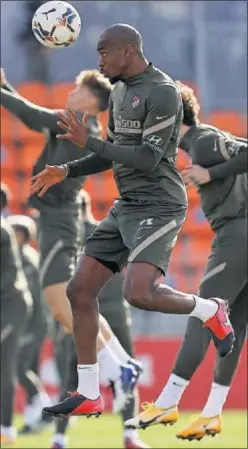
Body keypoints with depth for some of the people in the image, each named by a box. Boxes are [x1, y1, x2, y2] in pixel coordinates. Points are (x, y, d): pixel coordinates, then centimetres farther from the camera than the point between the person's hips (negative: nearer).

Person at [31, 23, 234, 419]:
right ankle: (89, 395, 8)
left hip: (158, 207, -9)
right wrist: (67, 172, 11)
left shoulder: (162, 92, -14)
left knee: (139, 293, -27)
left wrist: (88, 142, -20)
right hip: (126, 207, 9)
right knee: (79, 290, 2)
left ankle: (209, 311, 3)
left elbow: (149, 159, -20)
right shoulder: (119, 92, 15)